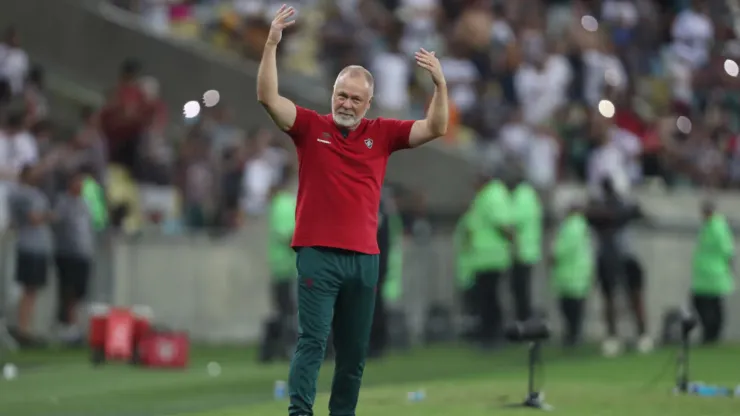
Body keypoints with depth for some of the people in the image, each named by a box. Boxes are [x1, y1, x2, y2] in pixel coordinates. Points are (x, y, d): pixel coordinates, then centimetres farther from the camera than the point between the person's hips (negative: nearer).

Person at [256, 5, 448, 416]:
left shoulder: (382, 134, 9)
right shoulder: (310, 127, 2)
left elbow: (435, 128, 3)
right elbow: (267, 97, -10)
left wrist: (440, 83, -13)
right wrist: (271, 44, -19)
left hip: (364, 256, 3)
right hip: (318, 254, -3)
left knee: (355, 350, 8)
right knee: (312, 339, -10)